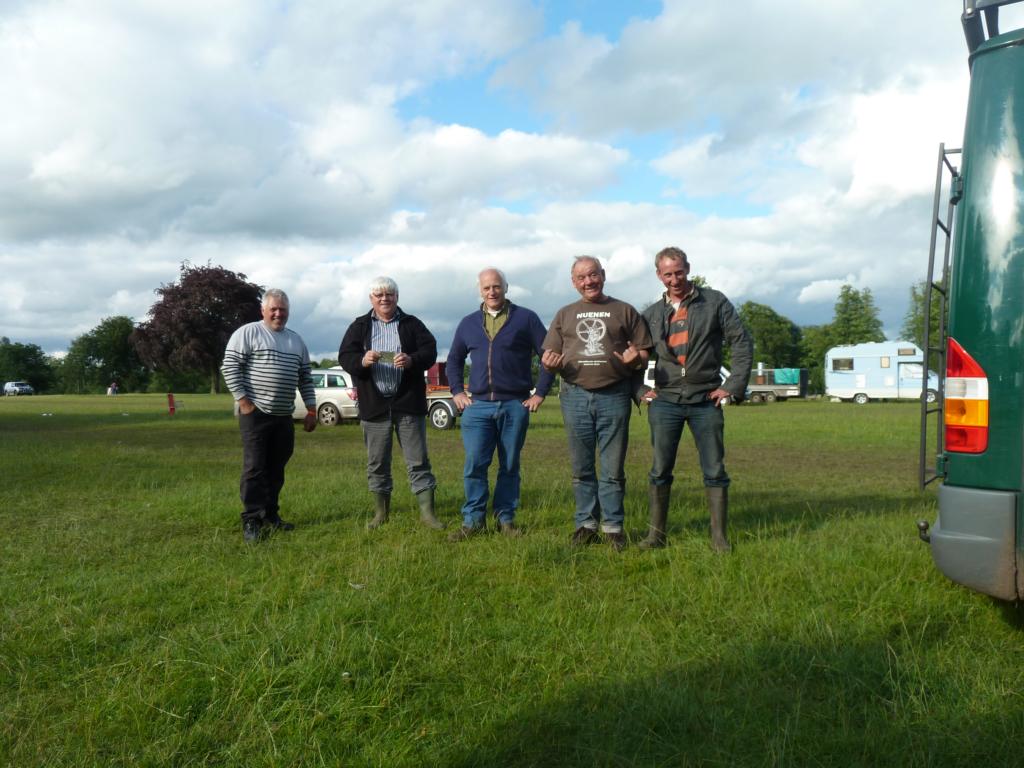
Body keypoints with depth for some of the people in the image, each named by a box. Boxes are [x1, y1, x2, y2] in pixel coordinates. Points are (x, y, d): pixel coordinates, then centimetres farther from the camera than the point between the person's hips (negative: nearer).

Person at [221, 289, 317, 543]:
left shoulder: (296, 340, 16)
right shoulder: (247, 333, -4)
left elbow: (305, 377, 18)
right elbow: (230, 367, -9)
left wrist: (311, 409, 12)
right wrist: (242, 400, -14)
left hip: (284, 416, 6)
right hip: (255, 413, -6)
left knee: (276, 469, 10)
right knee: (254, 468, -5)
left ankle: (270, 515, 20)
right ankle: (251, 520, -1)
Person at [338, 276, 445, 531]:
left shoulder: (412, 324, 7)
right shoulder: (359, 326, 9)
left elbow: (430, 351, -3)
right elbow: (344, 356, -1)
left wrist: (412, 360, -24)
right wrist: (362, 361, -23)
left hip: (408, 404, -1)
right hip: (374, 405, 1)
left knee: (418, 461, 0)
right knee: (376, 463, 9)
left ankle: (427, 512, 5)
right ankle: (381, 512, 21)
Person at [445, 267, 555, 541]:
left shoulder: (526, 318, 3)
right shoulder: (468, 323, 13)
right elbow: (454, 360, 22)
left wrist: (540, 393, -2)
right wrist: (457, 392, 10)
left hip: (515, 406, -2)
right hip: (478, 406, 2)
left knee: (510, 466, 6)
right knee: (474, 465, -4)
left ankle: (506, 518, 16)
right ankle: (473, 520, 5)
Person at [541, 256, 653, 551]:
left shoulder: (624, 311, 9)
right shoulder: (565, 315, 15)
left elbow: (645, 351, 7)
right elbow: (549, 356, 13)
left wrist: (636, 358, -15)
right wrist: (549, 363, -10)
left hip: (614, 396, -2)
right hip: (575, 396, 2)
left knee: (613, 469, 1)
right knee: (581, 469, 8)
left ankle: (613, 526, 11)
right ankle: (586, 524, 17)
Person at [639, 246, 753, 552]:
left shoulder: (714, 302, 2)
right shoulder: (652, 314, 10)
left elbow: (742, 343, 0)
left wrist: (733, 386, -6)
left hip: (706, 401, -2)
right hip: (665, 401, 2)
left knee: (715, 471, 1)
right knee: (660, 470, 4)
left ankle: (719, 536, 11)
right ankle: (656, 533, 14)